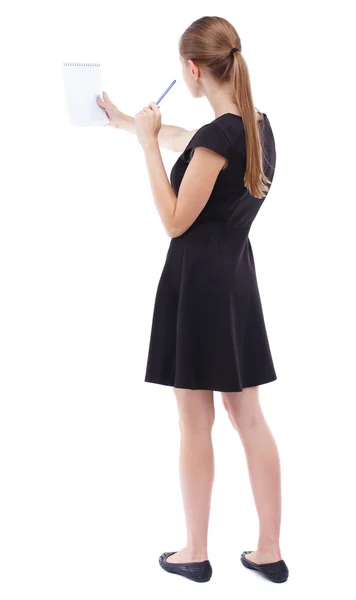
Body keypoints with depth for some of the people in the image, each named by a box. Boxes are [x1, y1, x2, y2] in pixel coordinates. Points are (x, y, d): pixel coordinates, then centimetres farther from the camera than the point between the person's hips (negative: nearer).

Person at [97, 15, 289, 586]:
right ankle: (269, 551, 17)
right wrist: (125, 121, 38)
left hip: (197, 282, -8)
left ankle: (196, 553, 17)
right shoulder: (258, 126, 8)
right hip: (237, 279, 8)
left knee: (195, 423, 4)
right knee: (249, 417, 10)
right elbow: (185, 139, 26)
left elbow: (175, 221, -15)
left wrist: (147, 142, -12)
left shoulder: (218, 136, -20)